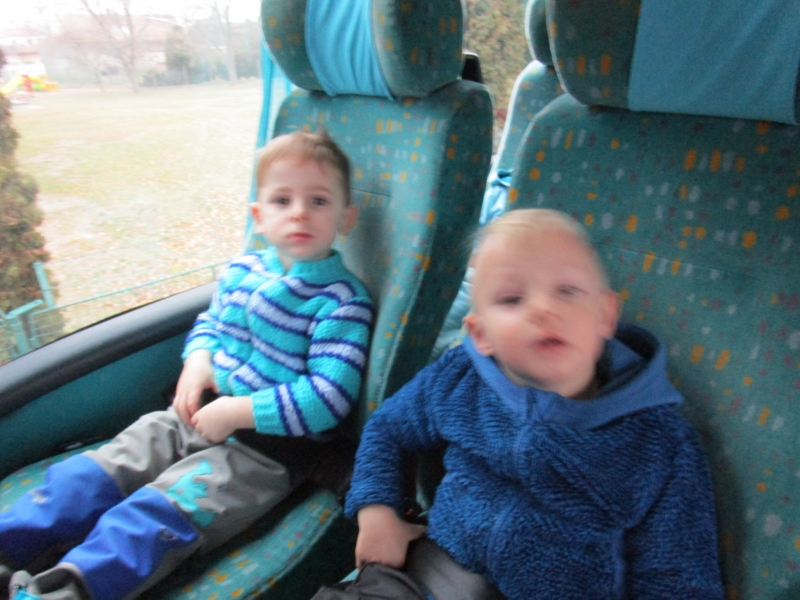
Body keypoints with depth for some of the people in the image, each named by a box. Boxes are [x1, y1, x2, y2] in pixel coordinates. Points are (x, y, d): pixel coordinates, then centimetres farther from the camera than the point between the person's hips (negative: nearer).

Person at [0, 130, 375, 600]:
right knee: (90, 476, 1)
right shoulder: (241, 271, 5)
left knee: (155, 515, -21)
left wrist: (238, 412, -22)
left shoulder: (344, 302, -16)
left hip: (265, 447, -7)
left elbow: (329, 398, -22)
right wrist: (197, 359, -2)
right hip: (196, 417, 7)